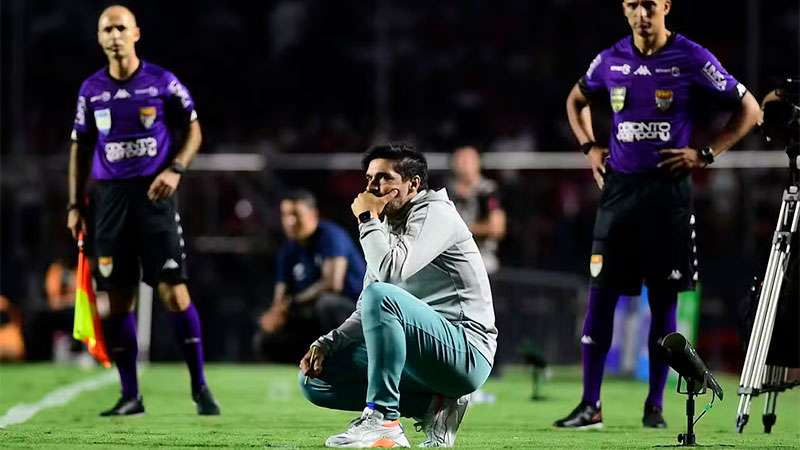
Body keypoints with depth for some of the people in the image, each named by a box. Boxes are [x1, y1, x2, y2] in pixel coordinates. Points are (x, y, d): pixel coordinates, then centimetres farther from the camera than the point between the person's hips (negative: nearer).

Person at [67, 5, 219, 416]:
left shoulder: (162, 82, -1)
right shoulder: (91, 90, 8)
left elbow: (193, 129, 6)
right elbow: (81, 147, 15)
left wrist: (175, 169, -10)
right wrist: (76, 205, 10)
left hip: (153, 195, -3)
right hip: (110, 197, 3)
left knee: (174, 291, -10)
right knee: (117, 299, 2)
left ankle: (199, 387, -1)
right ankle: (130, 397, 8)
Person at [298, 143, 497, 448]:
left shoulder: (434, 214, -8)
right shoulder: (385, 228, 18)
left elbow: (391, 271, -26)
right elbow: (367, 313, 17)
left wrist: (367, 220, -12)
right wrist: (327, 344, 1)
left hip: (466, 352, -9)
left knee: (380, 296, -32)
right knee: (315, 378, 1)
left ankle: (383, 420, -30)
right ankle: (433, 406, -4)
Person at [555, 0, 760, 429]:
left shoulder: (691, 59, -5)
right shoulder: (611, 61, 6)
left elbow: (748, 109, 0)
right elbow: (576, 100, 27)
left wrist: (705, 154, -6)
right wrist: (590, 147, 13)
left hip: (668, 189, -3)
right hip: (619, 188, 3)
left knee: (663, 300, 2)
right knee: (600, 295, -1)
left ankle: (655, 406, 10)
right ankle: (590, 405, 2)